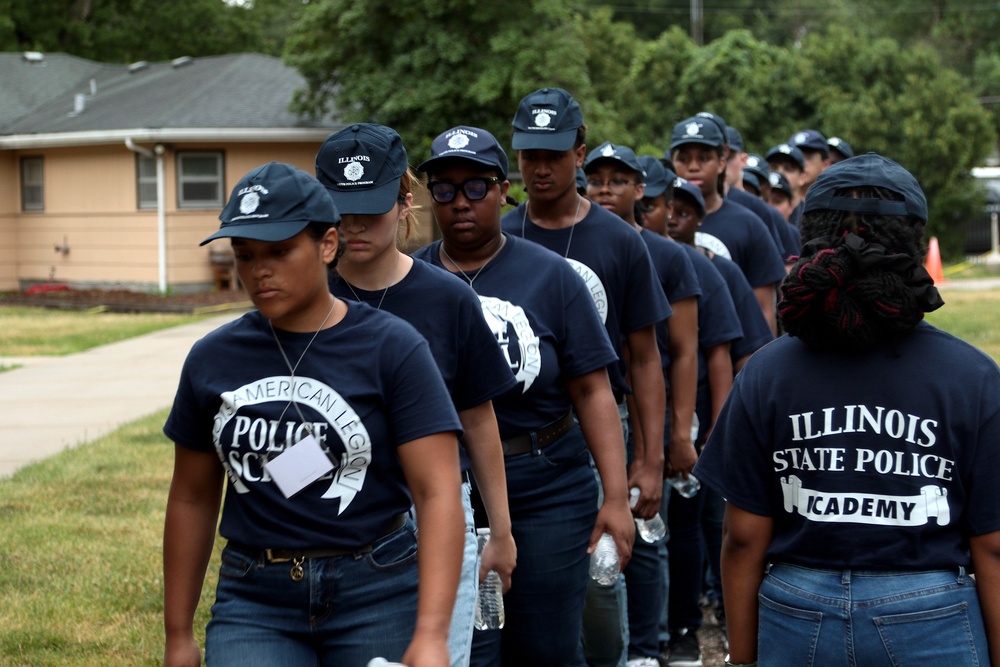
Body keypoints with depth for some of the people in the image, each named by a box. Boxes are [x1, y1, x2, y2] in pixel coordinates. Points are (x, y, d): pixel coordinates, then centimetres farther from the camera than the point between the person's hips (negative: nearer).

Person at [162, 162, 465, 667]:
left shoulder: (392, 348, -6)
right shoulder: (213, 358, 4)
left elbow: (438, 494, -12)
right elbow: (192, 499, 13)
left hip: (377, 597, -2)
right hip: (254, 603, 2)